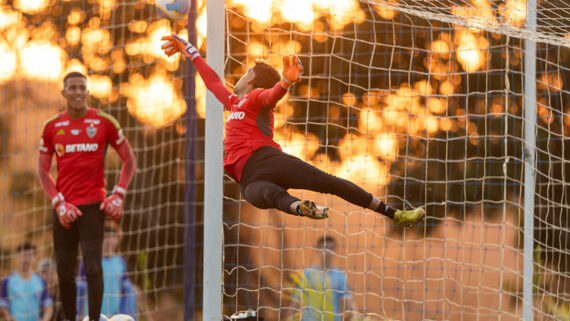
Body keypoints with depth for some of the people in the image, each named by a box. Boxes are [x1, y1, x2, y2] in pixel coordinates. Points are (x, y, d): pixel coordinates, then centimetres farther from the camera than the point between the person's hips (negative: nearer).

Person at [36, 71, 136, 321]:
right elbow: (42, 169, 11)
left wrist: (118, 195, -3)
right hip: (65, 208, 3)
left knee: (93, 267, -13)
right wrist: (58, 203, -3)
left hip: (93, 206, -3)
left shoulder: (104, 122, 1)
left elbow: (129, 160, 9)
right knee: (65, 271, 4)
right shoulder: (52, 127, 7)